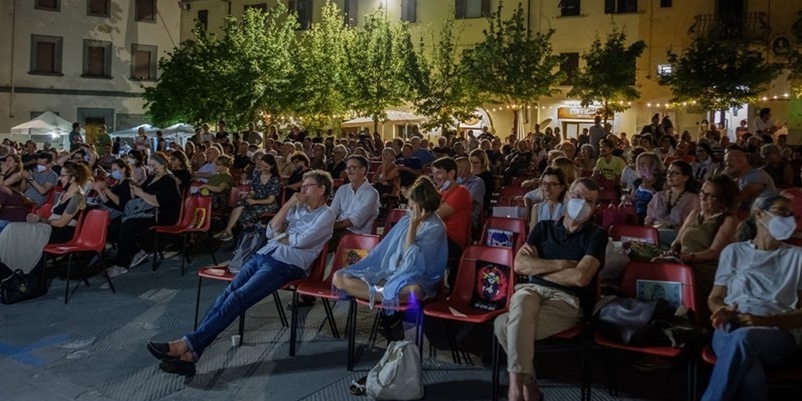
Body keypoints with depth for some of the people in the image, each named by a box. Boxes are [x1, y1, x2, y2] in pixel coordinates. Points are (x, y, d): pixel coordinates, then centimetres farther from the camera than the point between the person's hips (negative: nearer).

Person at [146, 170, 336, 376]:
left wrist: (278, 235, 7)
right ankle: (189, 353, -25)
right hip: (264, 255, 7)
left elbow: (301, 241, -12)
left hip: (286, 265, -7)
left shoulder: (326, 215, 2)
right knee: (227, 294, -16)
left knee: (238, 298, -23)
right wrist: (288, 205, 6)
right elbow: (270, 232, 14)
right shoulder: (298, 208, 24)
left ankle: (186, 345, -27)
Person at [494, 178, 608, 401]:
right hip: (533, 291, 4)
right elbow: (519, 265, 1)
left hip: (569, 301, -4)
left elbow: (580, 277, -13)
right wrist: (560, 264, -9)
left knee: (504, 323, -30)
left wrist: (538, 268, -2)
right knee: (522, 300, -34)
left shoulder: (596, 235, 3)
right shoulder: (544, 227, 15)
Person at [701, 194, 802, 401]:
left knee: (742, 337, -40)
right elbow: (714, 298, 19)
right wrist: (723, 312, -6)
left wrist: (765, 320, -11)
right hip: (731, 329, 1)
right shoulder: (734, 251, 19)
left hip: (779, 334, 0)